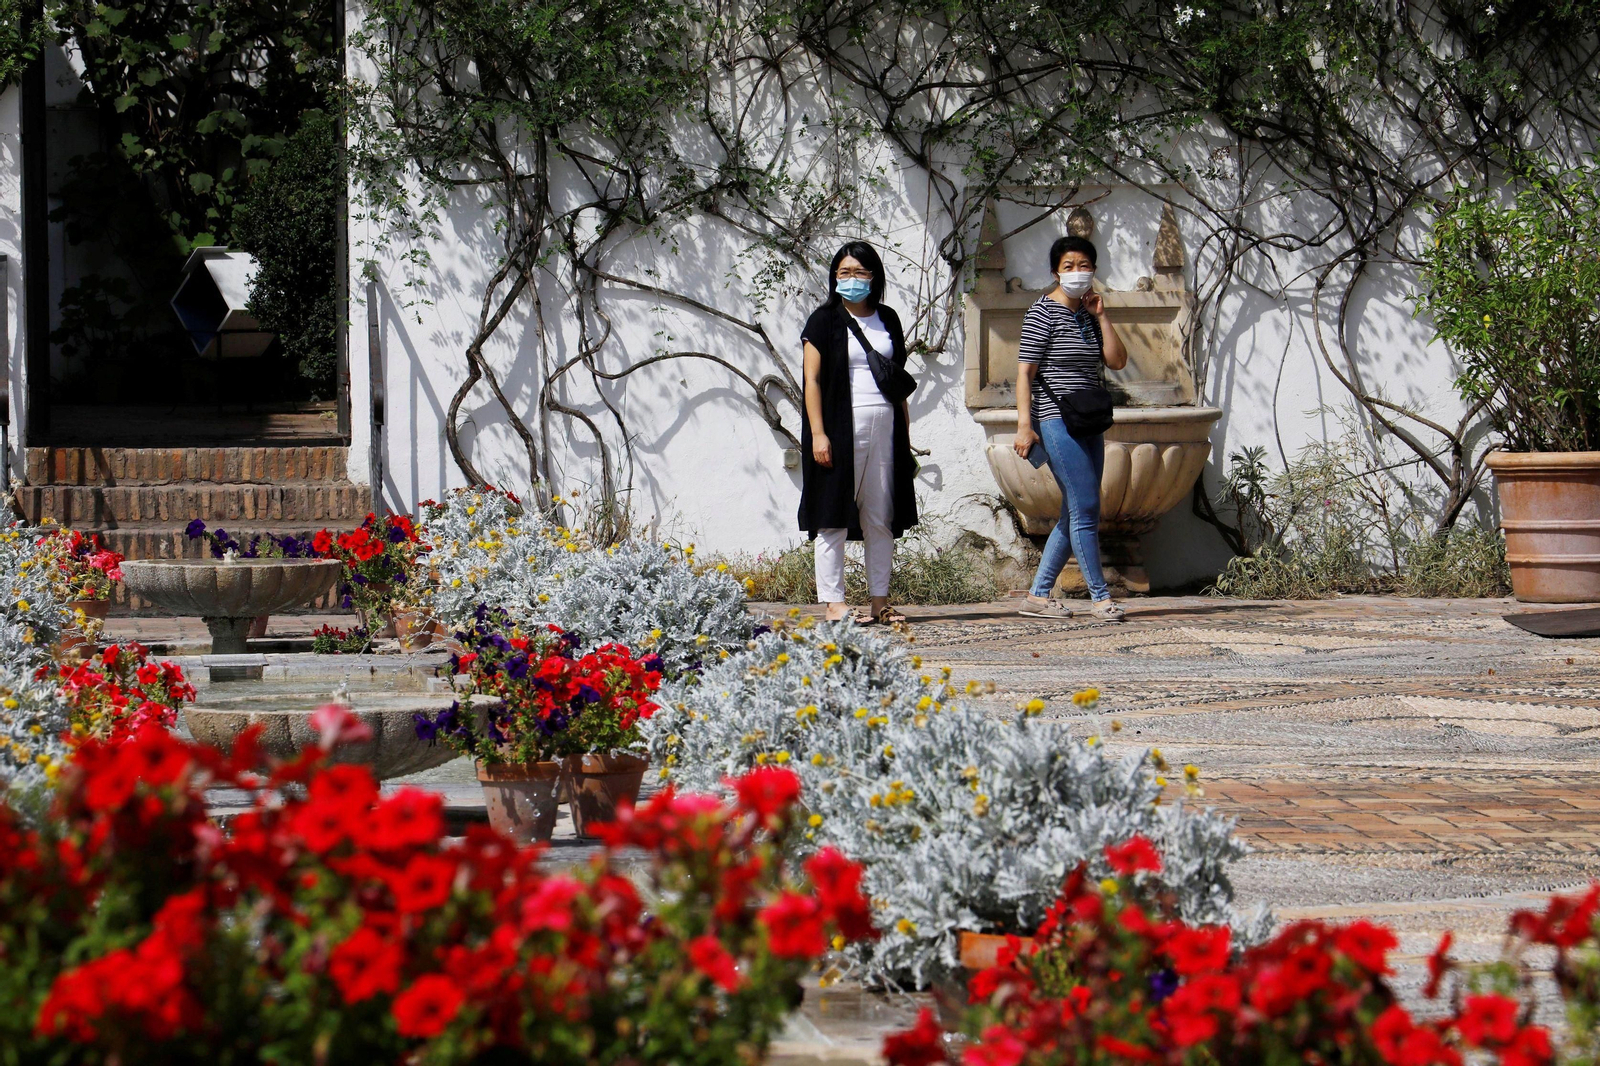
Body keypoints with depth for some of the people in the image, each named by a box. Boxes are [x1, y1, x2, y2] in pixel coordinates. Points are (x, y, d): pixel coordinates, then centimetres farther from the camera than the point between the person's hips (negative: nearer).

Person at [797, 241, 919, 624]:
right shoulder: (825, 320, 2)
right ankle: (833, 602, -2)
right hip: (842, 428, -4)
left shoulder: (888, 319, 15)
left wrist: (905, 435, 13)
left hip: (885, 427, 4)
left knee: (882, 519, 4)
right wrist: (817, 434, -12)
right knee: (834, 517, -3)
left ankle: (879, 600, 9)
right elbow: (813, 380, -3)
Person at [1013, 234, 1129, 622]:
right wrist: (1024, 424, -18)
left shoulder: (1089, 314, 15)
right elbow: (1025, 371, -10)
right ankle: (1100, 597, -5)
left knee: (1075, 514, 7)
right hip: (1057, 420, -8)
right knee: (1085, 509, -11)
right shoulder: (1043, 313, -6)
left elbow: (1117, 361, 7)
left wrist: (1101, 316, 2)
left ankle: (1038, 594, 12)